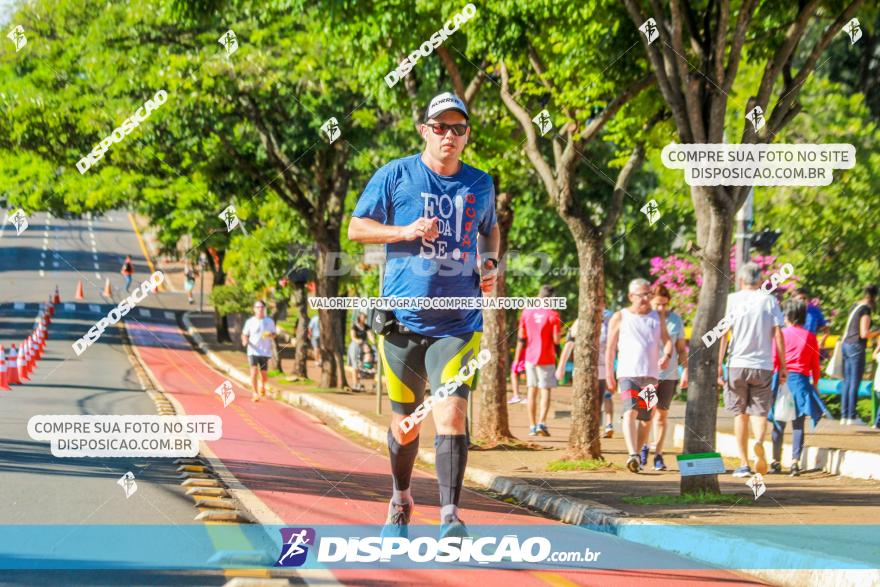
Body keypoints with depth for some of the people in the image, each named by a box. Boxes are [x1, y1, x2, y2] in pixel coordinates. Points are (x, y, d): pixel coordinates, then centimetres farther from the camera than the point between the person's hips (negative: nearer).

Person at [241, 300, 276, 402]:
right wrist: (245, 340, -15)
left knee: (263, 374, 7)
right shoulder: (250, 321, 2)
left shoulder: (269, 321, 5)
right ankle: (255, 394, -11)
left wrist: (270, 335, -11)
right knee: (254, 372, -16)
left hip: (265, 352, 1)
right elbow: (244, 334, 8)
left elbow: (274, 334, 12)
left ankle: (262, 386, 40)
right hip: (253, 351, -1)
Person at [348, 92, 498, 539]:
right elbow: (356, 228, 3)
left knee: (451, 412, -17)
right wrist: (405, 231, -12)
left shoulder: (480, 184, 10)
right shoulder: (395, 176, 0)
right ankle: (400, 500, 34)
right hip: (403, 320, -1)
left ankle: (450, 516, -19)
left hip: (459, 322, 1)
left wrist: (490, 262, 8)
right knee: (404, 425, 8)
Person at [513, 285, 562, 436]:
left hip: (530, 357, 3)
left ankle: (532, 426, 8)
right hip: (546, 359, -3)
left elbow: (521, 339, 5)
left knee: (531, 391, 9)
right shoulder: (552, 315, -9)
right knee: (546, 391, 2)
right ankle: (542, 422, -14)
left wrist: (517, 360, 12)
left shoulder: (526, 312, 2)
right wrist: (560, 333, 9)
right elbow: (556, 340, -12)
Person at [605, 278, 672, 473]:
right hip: (627, 373, -4)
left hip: (651, 375, 4)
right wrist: (609, 375, 3)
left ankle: (637, 454, 22)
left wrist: (667, 355, -14)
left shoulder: (657, 317, 13)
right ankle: (633, 455, -35)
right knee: (630, 412, -21)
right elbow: (611, 348, 8)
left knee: (645, 418, 7)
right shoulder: (620, 318, 6)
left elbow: (666, 340, 9)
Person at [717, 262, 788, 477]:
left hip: (737, 364, 0)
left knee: (740, 415, 10)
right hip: (763, 366, 0)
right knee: (759, 412, 6)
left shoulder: (732, 300, 2)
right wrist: (783, 366, 4)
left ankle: (744, 464, 8)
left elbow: (723, 333, -4)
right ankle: (759, 442, -27)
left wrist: (719, 364, -3)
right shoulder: (769, 300, 5)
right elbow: (778, 334, 0)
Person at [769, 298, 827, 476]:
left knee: (778, 423, 8)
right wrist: (815, 384, 16)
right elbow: (815, 365, 7)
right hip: (801, 381, 1)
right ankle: (795, 461, -7)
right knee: (798, 424, 2)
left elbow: (773, 361, -3)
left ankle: (776, 461, 12)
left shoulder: (781, 334, -2)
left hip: (783, 379, -1)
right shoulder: (810, 337, 4)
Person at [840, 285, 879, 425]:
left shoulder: (855, 306, 13)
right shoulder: (866, 309, -13)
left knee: (847, 382, 11)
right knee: (855, 382, -5)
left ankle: (844, 415, 11)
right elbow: (864, 334, -17)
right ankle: (852, 417, -5)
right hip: (857, 347, -8)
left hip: (847, 345, 8)